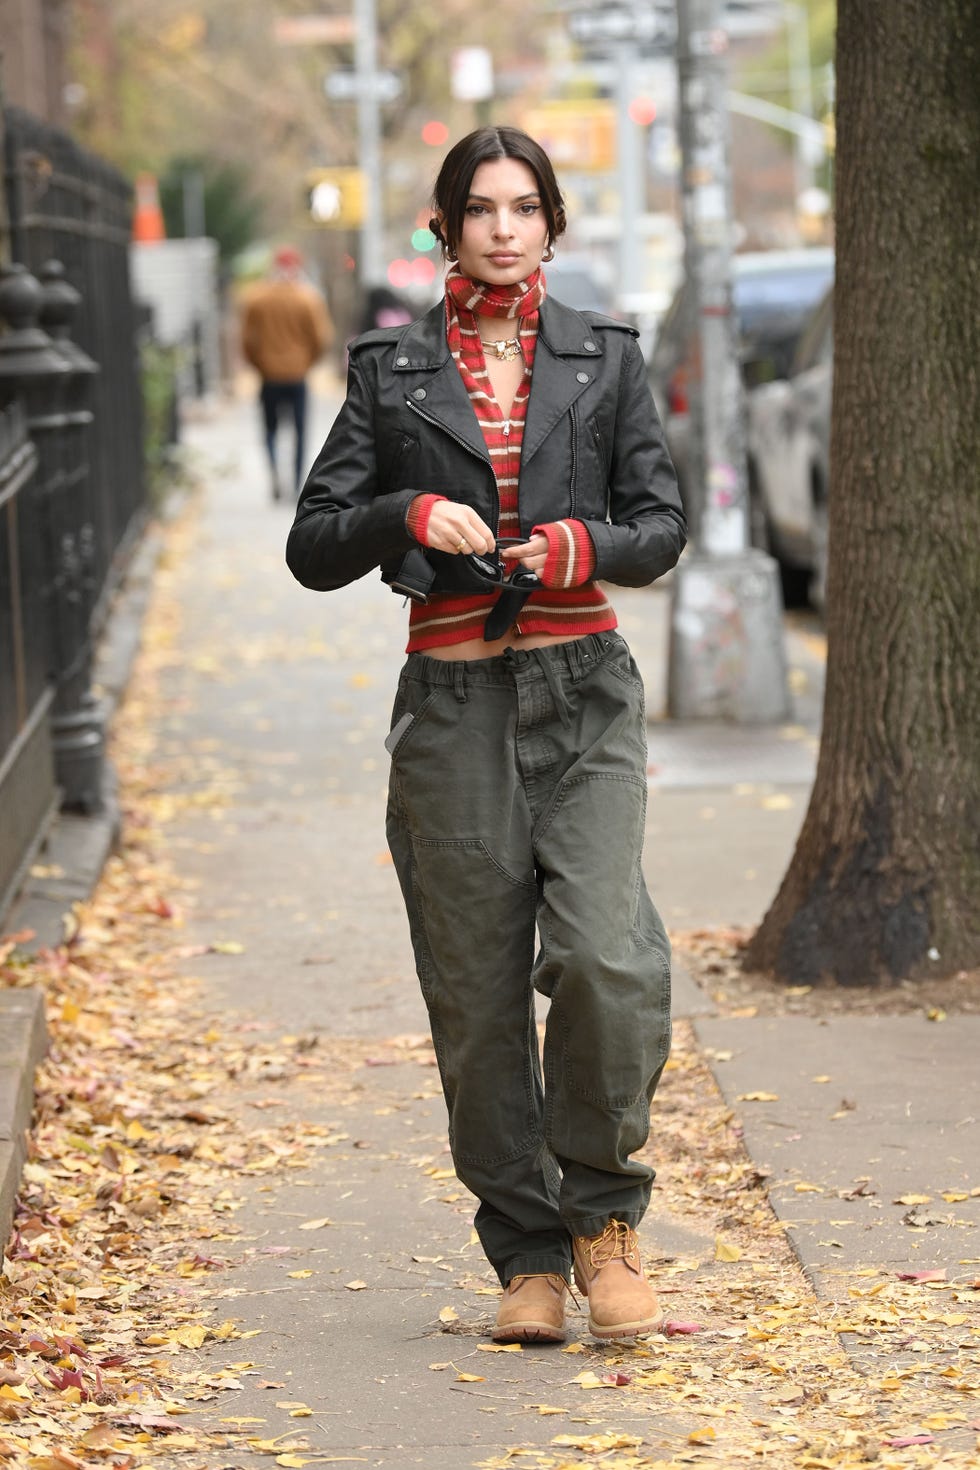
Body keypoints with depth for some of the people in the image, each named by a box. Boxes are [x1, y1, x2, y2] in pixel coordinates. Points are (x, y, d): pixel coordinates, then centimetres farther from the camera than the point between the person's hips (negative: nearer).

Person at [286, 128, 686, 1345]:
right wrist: (407, 515, -13)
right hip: (454, 707, 1)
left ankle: (602, 1214, 3)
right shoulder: (391, 371, 8)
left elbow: (661, 525, 8)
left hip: (584, 696, -1)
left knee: (607, 956, -18)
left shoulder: (603, 358, 9)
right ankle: (528, 1258, 15)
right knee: (478, 994, 2)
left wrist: (585, 544, -12)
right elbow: (314, 546, 5)